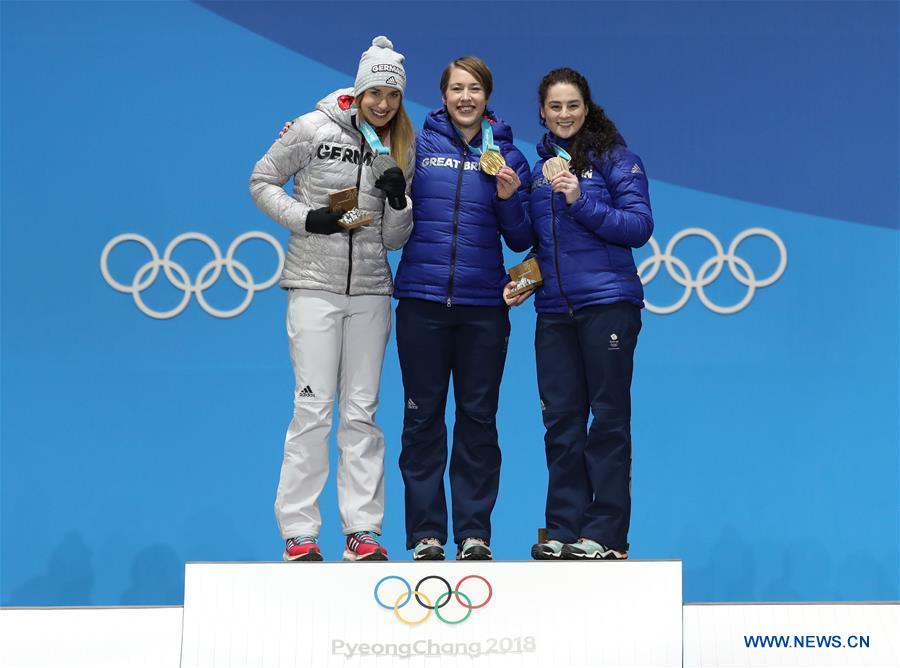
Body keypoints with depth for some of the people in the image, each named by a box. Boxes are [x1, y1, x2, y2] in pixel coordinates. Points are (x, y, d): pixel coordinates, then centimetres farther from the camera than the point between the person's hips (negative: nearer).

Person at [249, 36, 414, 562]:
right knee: (313, 407, -6)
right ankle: (299, 532, 0)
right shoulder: (315, 129, -3)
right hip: (315, 285, -4)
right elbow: (263, 182, 3)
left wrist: (399, 200, -9)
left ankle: (363, 529, 8)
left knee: (362, 411, 4)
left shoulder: (400, 149, 9)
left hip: (370, 290, 4)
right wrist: (305, 218, -11)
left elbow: (394, 240, 11)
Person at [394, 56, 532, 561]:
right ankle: (426, 534, 9)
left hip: (483, 305, 1)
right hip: (422, 300, -1)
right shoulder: (418, 145, 5)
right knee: (423, 417, 2)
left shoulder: (507, 155, 9)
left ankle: (475, 533, 11)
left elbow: (521, 240, 8)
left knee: (479, 418, 4)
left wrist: (509, 198, -8)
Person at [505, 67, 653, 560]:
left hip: (607, 302, -5)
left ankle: (605, 533, 4)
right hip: (554, 309, 6)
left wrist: (580, 201, -18)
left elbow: (640, 226, -9)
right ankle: (563, 531, 13)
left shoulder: (614, 157, 0)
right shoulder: (540, 168, 16)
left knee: (608, 417, 0)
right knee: (560, 420, 7)